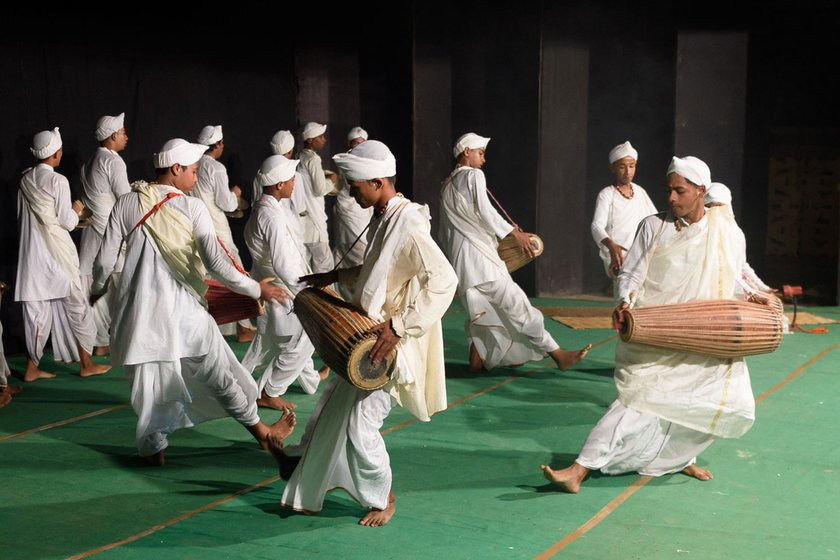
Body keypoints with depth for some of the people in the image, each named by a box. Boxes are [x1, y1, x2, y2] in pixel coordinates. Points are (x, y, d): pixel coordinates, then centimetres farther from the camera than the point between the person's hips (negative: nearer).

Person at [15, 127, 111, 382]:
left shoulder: (25, 179, 6)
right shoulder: (58, 180, -13)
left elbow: (22, 216, 14)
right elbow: (67, 222, -12)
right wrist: (76, 210, 8)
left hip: (32, 253, 6)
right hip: (57, 253, -6)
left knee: (36, 310, 10)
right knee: (76, 306, 7)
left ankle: (32, 367, 13)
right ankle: (85, 364, 15)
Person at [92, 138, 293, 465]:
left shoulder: (126, 204, 0)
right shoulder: (191, 208, -8)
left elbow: (105, 261, 2)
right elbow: (215, 262, -15)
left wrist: (97, 291, 22)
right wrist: (256, 289, -5)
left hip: (139, 312, 2)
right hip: (184, 310, -2)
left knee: (150, 382, 15)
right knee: (219, 374, 11)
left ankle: (154, 448, 21)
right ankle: (261, 432, 23)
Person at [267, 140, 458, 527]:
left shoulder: (408, 224, -23)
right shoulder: (383, 218, 7)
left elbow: (443, 280, -30)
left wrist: (399, 327, -31)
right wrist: (337, 276, 17)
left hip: (389, 346, -9)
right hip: (366, 338, 9)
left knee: (360, 425, -3)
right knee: (334, 405, 23)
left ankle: (382, 499, 19)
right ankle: (302, 462, 43)